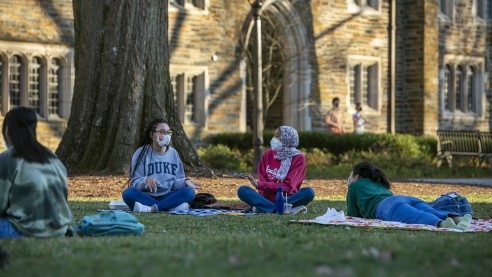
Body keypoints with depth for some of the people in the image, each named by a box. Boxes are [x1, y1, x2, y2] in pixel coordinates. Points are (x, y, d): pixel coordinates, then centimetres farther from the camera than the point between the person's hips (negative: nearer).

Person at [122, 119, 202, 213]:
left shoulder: (173, 153, 12)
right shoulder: (142, 153, 1)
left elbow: (176, 183, 11)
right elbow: (134, 183, -6)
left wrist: (185, 182, -12)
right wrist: (146, 180, -28)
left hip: (167, 196, 3)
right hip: (146, 197, -3)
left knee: (189, 191, -25)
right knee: (128, 193, -34)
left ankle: (152, 208, -34)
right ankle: (174, 206, -36)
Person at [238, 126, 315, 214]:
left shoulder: (299, 158, -1)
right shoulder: (268, 154, 10)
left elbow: (288, 186, -10)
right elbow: (262, 179, 3)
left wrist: (259, 185, -16)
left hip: (287, 199, -3)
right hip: (267, 198, 3)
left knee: (308, 192, -29)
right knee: (242, 190, -23)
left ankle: (263, 208, -36)